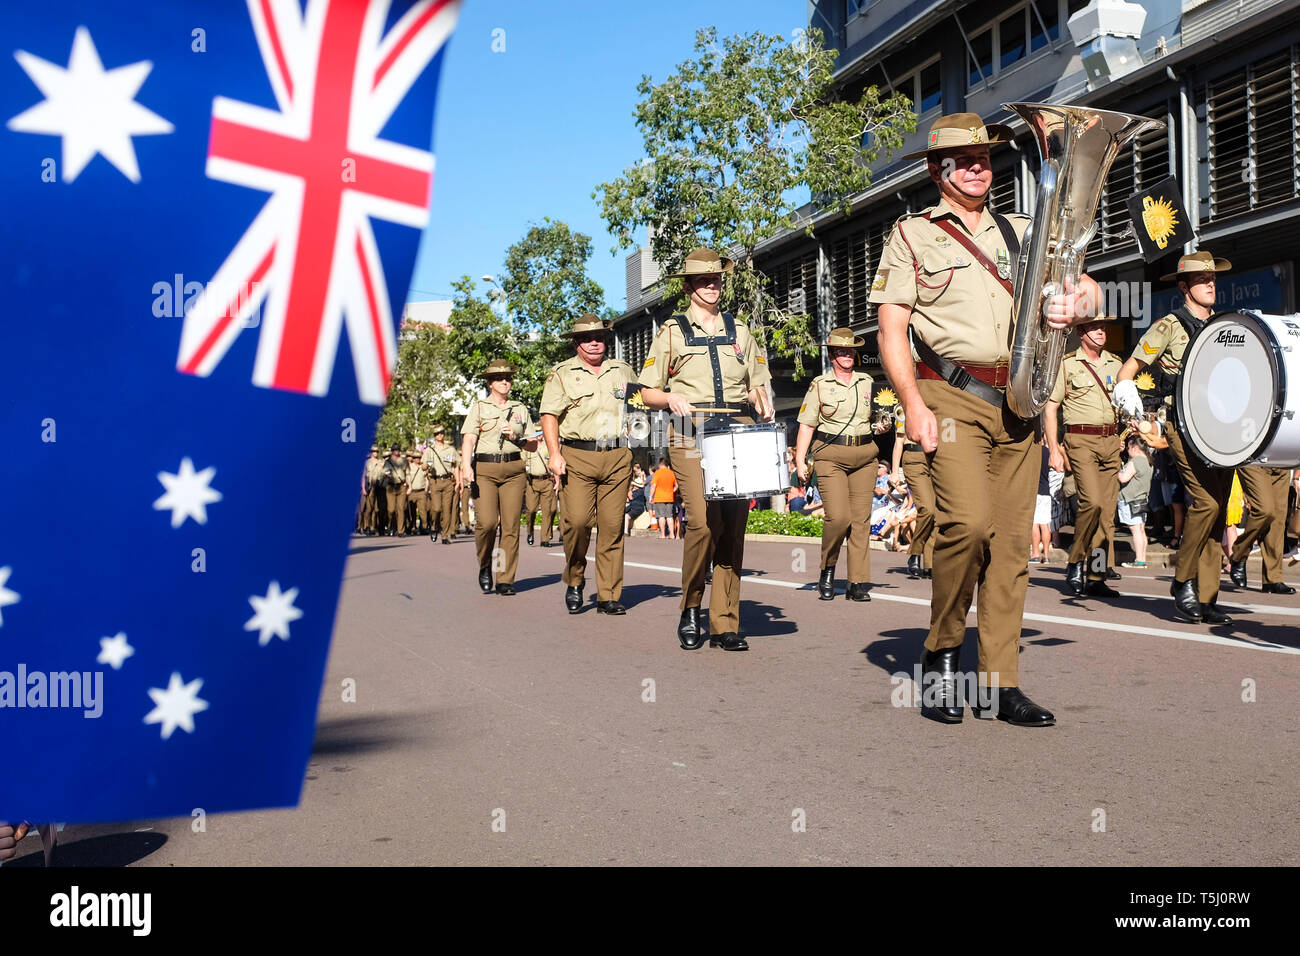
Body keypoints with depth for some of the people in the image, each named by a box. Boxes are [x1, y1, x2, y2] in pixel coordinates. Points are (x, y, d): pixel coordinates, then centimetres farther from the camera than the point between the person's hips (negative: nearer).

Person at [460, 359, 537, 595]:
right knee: (487, 522, -15)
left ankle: (505, 580, 1)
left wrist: (516, 437, -2)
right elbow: (468, 439, -2)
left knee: (511, 525, -5)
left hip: (513, 470, 2)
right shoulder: (479, 407, 9)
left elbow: (533, 445, 18)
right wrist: (466, 466, -17)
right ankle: (484, 566, 12)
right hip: (484, 469, -2)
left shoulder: (520, 410, 17)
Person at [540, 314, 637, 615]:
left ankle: (609, 596, 3)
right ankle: (574, 581, 11)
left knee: (612, 527, -1)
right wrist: (554, 454, -10)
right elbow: (549, 416, 2)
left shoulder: (623, 370, 18)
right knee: (576, 520, -13)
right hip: (577, 457, -2)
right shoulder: (562, 374, 8)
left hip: (618, 457, 2)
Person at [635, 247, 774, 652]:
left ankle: (724, 624, 1)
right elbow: (647, 392, 11)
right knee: (703, 520, -19)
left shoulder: (739, 330, 21)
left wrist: (762, 400, 2)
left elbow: (757, 383, 24)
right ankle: (690, 610, 1)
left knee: (734, 525, -4)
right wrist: (671, 397, -10)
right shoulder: (672, 331, 13)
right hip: (691, 433, -3)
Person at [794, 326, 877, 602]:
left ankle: (858, 583, 4)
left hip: (863, 455, 4)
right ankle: (827, 570, 8)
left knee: (861, 518, -1)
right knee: (838, 516, -16)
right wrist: (800, 460, -6)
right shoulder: (819, 385, 4)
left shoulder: (867, 382, 15)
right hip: (830, 455, -3)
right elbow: (806, 425, 2)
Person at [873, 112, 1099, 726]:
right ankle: (940, 653, -1)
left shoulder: (1020, 232, 21)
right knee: (970, 522, -22)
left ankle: (999, 684, 8)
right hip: (953, 396, -4)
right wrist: (913, 403, -13)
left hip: (1017, 402, 5)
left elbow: (1086, 285, 18)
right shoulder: (911, 236, 9)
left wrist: (1076, 303, -8)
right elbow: (892, 331, 0)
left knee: (1012, 542, 1)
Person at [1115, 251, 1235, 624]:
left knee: (1218, 510, 2)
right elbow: (1130, 366, 0)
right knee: (1206, 501, -19)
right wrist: (1126, 389, -20)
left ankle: (1205, 597, 7)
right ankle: (1183, 583, -2)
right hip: (1184, 425, -6)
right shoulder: (1170, 326, 2)